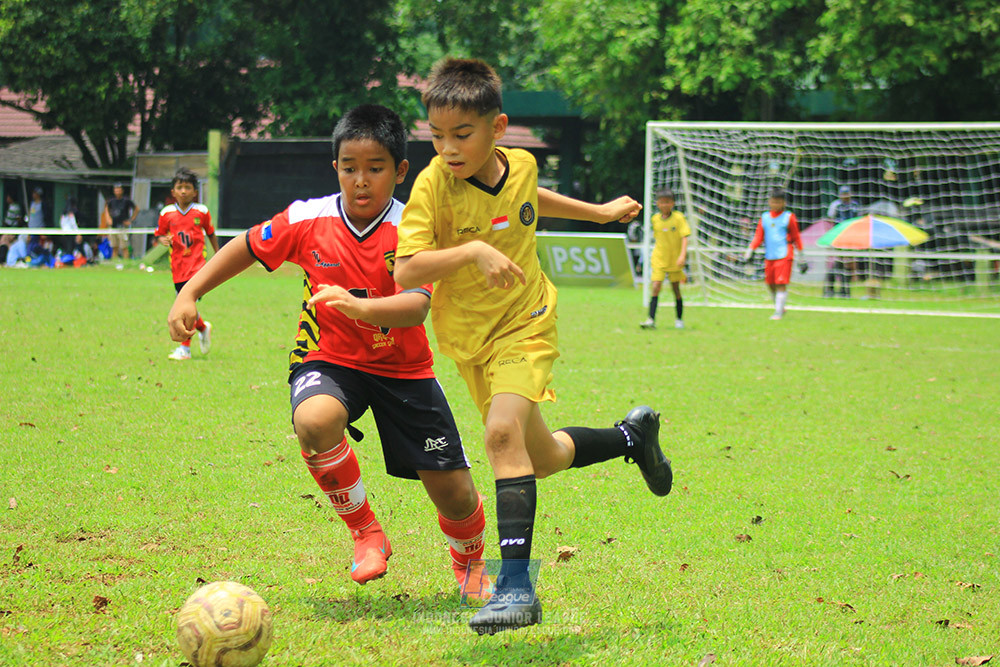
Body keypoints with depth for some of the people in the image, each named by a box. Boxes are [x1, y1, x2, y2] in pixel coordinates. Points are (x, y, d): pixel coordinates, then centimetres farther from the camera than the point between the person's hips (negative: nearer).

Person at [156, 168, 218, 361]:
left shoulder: (201, 211, 0)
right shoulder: (167, 213, 3)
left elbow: (211, 233, 13)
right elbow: (159, 234, 11)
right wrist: (163, 240, -12)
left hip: (197, 264, -3)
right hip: (178, 265, 3)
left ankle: (185, 348, -11)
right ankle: (203, 328, 40)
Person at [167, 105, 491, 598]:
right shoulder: (308, 221, -9)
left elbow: (417, 306, -32)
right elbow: (246, 248, 7)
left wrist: (360, 307, -50)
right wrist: (189, 293, 0)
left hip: (402, 367, 0)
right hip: (329, 359, 1)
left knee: (455, 495, -2)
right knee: (315, 421, -37)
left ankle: (471, 562, 37)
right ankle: (365, 532, -11)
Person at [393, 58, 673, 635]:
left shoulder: (521, 166, -9)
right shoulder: (434, 184, -20)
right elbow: (406, 272, -28)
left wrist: (599, 212, 28)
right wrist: (472, 251, -39)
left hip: (525, 326, -1)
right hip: (468, 338, 1)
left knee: (503, 432, -25)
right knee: (542, 458, 13)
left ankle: (516, 585, -26)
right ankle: (634, 436, 41)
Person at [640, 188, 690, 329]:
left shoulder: (678, 218, -8)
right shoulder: (655, 219, 3)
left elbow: (684, 237, -12)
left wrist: (682, 255, -23)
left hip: (675, 259, -2)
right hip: (659, 259, 2)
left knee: (676, 289, 7)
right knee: (655, 287, -12)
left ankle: (679, 320, 22)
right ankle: (651, 319, -15)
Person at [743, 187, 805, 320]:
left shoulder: (789, 217, 2)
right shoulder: (764, 218, 11)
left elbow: (796, 237, 7)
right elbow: (758, 237, 12)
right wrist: (750, 250, 1)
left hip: (784, 255, -4)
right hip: (769, 256, 4)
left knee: (781, 284, -11)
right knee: (771, 284, 6)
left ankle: (779, 312, -9)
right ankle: (779, 308, 24)